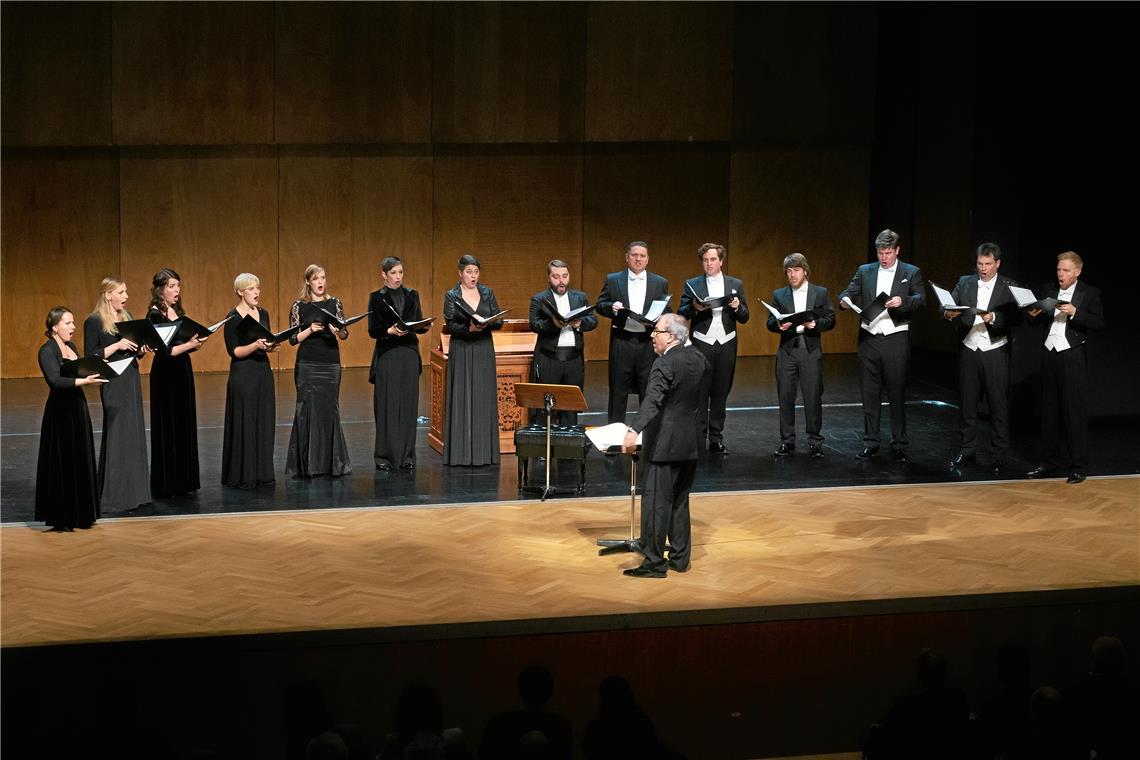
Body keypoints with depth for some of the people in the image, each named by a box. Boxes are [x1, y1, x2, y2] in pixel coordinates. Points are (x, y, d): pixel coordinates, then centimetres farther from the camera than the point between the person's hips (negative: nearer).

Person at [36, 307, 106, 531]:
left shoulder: (71, 347, 12)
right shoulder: (47, 351, -13)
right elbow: (55, 380, -25)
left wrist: (95, 374, -2)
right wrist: (83, 381, -34)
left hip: (78, 408, 8)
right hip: (60, 412, -8)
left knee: (81, 463, 11)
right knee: (62, 464, -2)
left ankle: (79, 514, 19)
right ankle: (60, 519, 4)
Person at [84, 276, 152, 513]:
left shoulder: (127, 317, 13)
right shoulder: (94, 322, -8)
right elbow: (91, 357, -12)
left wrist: (142, 350, 1)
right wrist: (117, 345, -18)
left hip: (132, 380, 7)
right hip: (112, 385, -7)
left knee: (135, 435, 8)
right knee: (116, 437, -5)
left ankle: (134, 492, 15)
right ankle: (113, 496, 0)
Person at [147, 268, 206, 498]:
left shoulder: (178, 312, 11)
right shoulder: (155, 316, -12)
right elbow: (164, 351, -18)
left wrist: (195, 342, -4)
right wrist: (189, 345, -22)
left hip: (183, 373, 8)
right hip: (165, 377, -8)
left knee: (185, 426, 10)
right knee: (167, 429, -2)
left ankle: (183, 482, 17)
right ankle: (165, 485, 5)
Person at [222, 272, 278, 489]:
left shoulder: (263, 314, 10)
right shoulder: (233, 317, -10)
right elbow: (234, 351, -13)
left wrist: (270, 347, -3)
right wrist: (255, 345, -26)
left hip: (263, 372, 7)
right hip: (243, 375, -7)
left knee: (264, 423, 7)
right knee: (244, 424, -4)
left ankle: (262, 472, 14)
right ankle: (242, 476, 1)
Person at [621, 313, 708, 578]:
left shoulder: (664, 364, -16)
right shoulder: (698, 358, 8)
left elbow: (652, 401, -30)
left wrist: (634, 431, -40)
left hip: (665, 444, -8)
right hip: (691, 444, 8)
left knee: (656, 503, -4)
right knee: (679, 503, 16)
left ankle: (654, 563, -3)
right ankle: (680, 558, 20)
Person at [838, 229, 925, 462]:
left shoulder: (911, 273, 4)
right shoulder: (865, 271, 11)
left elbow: (921, 298, -8)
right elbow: (849, 292, 3)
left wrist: (903, 301, -29)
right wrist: (845, 300, -21)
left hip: (896, 339, -3)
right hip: (869, 338, 3)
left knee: (897, 394, 0)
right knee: (870, 394, 7)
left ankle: (899, 445, 7)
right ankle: (870, 443, 14)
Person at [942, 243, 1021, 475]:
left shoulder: (1009, 287, -1)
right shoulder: (965, 283, 8)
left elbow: (1015, 316, -12)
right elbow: (947, 304, -1)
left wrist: (993, 317, -29)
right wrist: (948, 313, -24)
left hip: (995, 353, -3)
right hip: (969, 350, 3)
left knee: (998, 405, 0)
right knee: (967, 403, 9)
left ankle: (998, 456, 6)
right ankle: (967, 451, 19)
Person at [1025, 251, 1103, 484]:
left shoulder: (1089, 293, -1)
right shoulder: (1049, 291, 12)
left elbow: (1099, 323, -11)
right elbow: (1036, 323, 12)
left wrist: (1074, 313, -23)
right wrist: (1033, 315, -10)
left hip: (1072, 357, -5)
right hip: (1049, 354, 5)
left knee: (1075, 411, -4)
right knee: (1050, 410, 10)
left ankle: (1078, 466, 1)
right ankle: (1052, 461, 19)